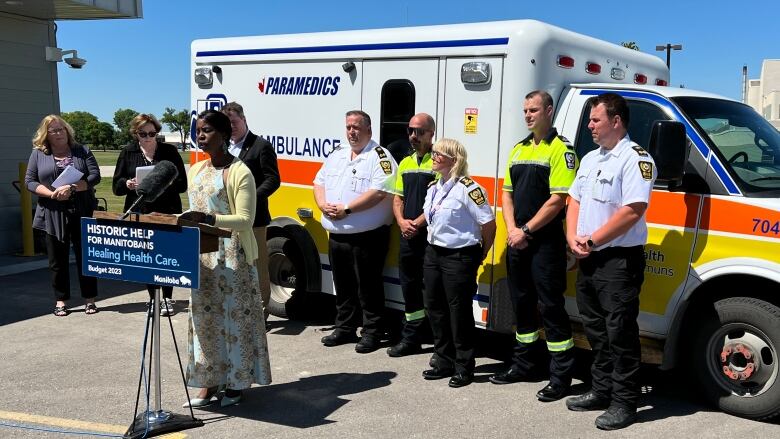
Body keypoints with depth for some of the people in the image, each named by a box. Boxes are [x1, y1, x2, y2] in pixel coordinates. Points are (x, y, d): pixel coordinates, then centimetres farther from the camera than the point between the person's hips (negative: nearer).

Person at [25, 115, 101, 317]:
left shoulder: (82, 151, 7)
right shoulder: (38, 154, 9)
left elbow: (95, 176, -2)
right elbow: (30, 181, 4)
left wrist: (72, 188, -16)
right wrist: (52, 194, -13)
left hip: (82, 214, -1)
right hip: (53, 215, 1)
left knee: (85, 256, 4)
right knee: (58, 260, 7)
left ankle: (89, 299, 13)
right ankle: (61, 300, 17)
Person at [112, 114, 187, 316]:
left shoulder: (169, 151, 4)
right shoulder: (128, 153, 9)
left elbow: (182, 184, 1)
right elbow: (116, 186, 8)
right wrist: (128, 184, -14)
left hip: (166, 212, -2)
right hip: (138, 213, 2)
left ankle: (167, 298, 7)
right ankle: (153, 298, 16)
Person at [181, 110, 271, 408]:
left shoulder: (239, 172, -10)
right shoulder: (196, 170, 13)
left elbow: (245, 220, -16)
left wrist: (207, 219, -27)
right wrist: (183, 219, 2)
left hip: (233, 256, -7)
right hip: (202, 255, 7)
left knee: (234, 316, 0)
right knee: (204, 316, 9)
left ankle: (236, 382, 13)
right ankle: (209, 381, 19)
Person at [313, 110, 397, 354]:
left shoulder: (380, 156, -8)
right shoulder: (336, 156, 16)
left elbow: (378, 192, -20)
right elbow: (319, 182, 16)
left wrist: (346, 209, -20)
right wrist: (324, 205, -5)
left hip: (366, 237, -7)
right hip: (337, 235, 7)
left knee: (368, 286, 0)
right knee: (343, 285, 16)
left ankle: (372, 332, 11)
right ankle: (345, 328, 28)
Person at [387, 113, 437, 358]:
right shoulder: (405, 163, 17)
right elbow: (398, 198, 16)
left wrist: (417, 223, -16)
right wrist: (402, 222, -1)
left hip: (430, 235, -7)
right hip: (407, 236, 7)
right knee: (409, 287, 13)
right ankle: (410, 339, 24)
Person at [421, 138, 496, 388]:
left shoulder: (468, 188, -16)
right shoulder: (433, 188, 10)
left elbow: (488, 223, -13)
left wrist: (480, 256, -4)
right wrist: (434, 246, 16)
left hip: (459, 257, -8)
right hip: (434, 253, 9)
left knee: (459, 312, -1)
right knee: (434, 308, 12)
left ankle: (464, 367, 12)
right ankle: (444, 362, 25)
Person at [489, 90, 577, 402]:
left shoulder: (560, 150, -9)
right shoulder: (518, 150, 15)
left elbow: (557, 199, -16)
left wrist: (526, 231, -15)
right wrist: (512, 229, -1)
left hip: (546, 241, -8)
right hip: (517, 240, 8)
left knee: (551, 306, -5)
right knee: (521, 303, 15)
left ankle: (561, 376, 3)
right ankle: (525, 364, 28)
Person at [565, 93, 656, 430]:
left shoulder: (635, 158, -12)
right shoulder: (590, 159, 16)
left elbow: (632, 211, -22)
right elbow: (575, 200, 17)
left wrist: (591, 241, -17)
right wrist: (573, 238, -1)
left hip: (619, 261, -9)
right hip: (587, 261, 9)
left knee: (620, 333, -3)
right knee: (596, 330, 16)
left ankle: (624, 403, 6)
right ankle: (602, 390, 29)